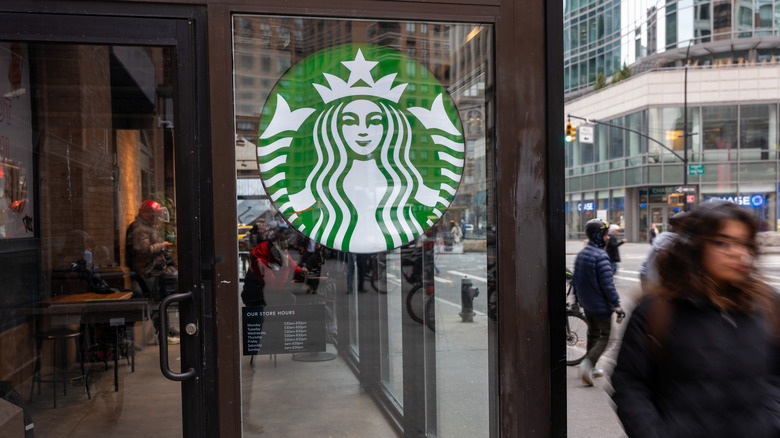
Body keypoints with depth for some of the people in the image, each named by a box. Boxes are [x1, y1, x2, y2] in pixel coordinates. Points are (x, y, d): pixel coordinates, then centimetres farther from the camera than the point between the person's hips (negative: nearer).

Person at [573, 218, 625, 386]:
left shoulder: (581, 254, 7)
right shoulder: (601, 256, -20)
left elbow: (576, 279, 14)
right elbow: (607, 284, -22)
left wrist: (580, 299, 23)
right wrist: (617, 305, -18)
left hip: (586, 304, 8)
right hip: (600, 304, -8)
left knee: (592, 334, 19)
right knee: (604, 336, 2)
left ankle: (591, 369, 25)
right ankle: (587, 363, -13)